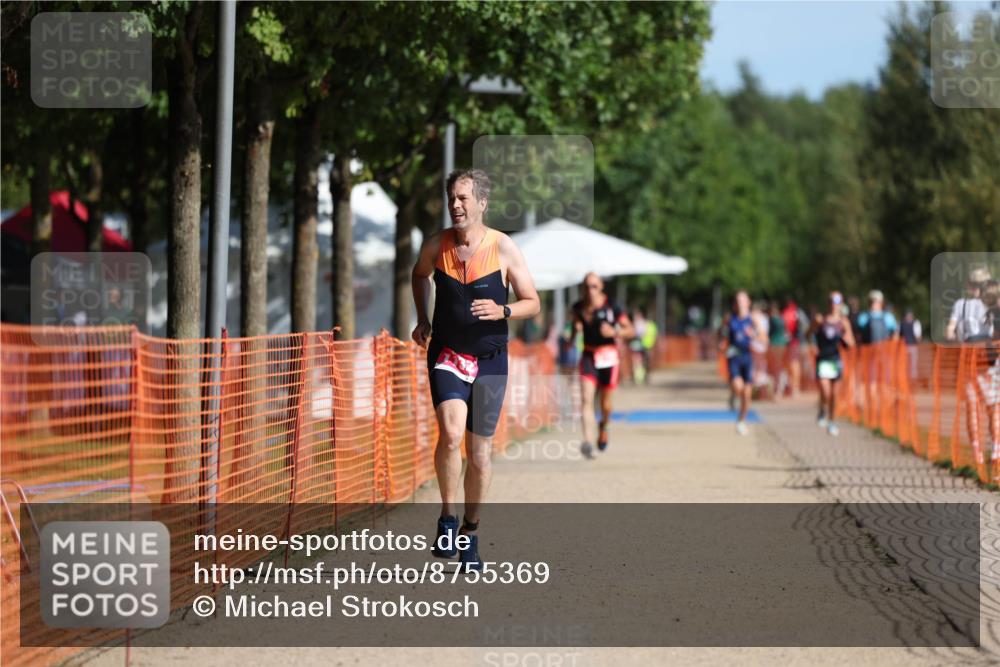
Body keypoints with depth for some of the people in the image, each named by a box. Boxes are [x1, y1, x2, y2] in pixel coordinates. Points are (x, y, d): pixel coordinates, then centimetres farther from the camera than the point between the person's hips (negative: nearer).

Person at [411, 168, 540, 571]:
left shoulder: (503, 248, -9)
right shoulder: (436, 246, -3)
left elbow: (533, 303, -3)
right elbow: (419, 274, 21)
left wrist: (502, 311, -22)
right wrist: (422, 320, 11)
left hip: (489, 359, 0)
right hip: (446, 354, 0)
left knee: (479, 451, 6)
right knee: (451, 433, -24)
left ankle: (470, 531, 24)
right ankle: (447, 519, -8)